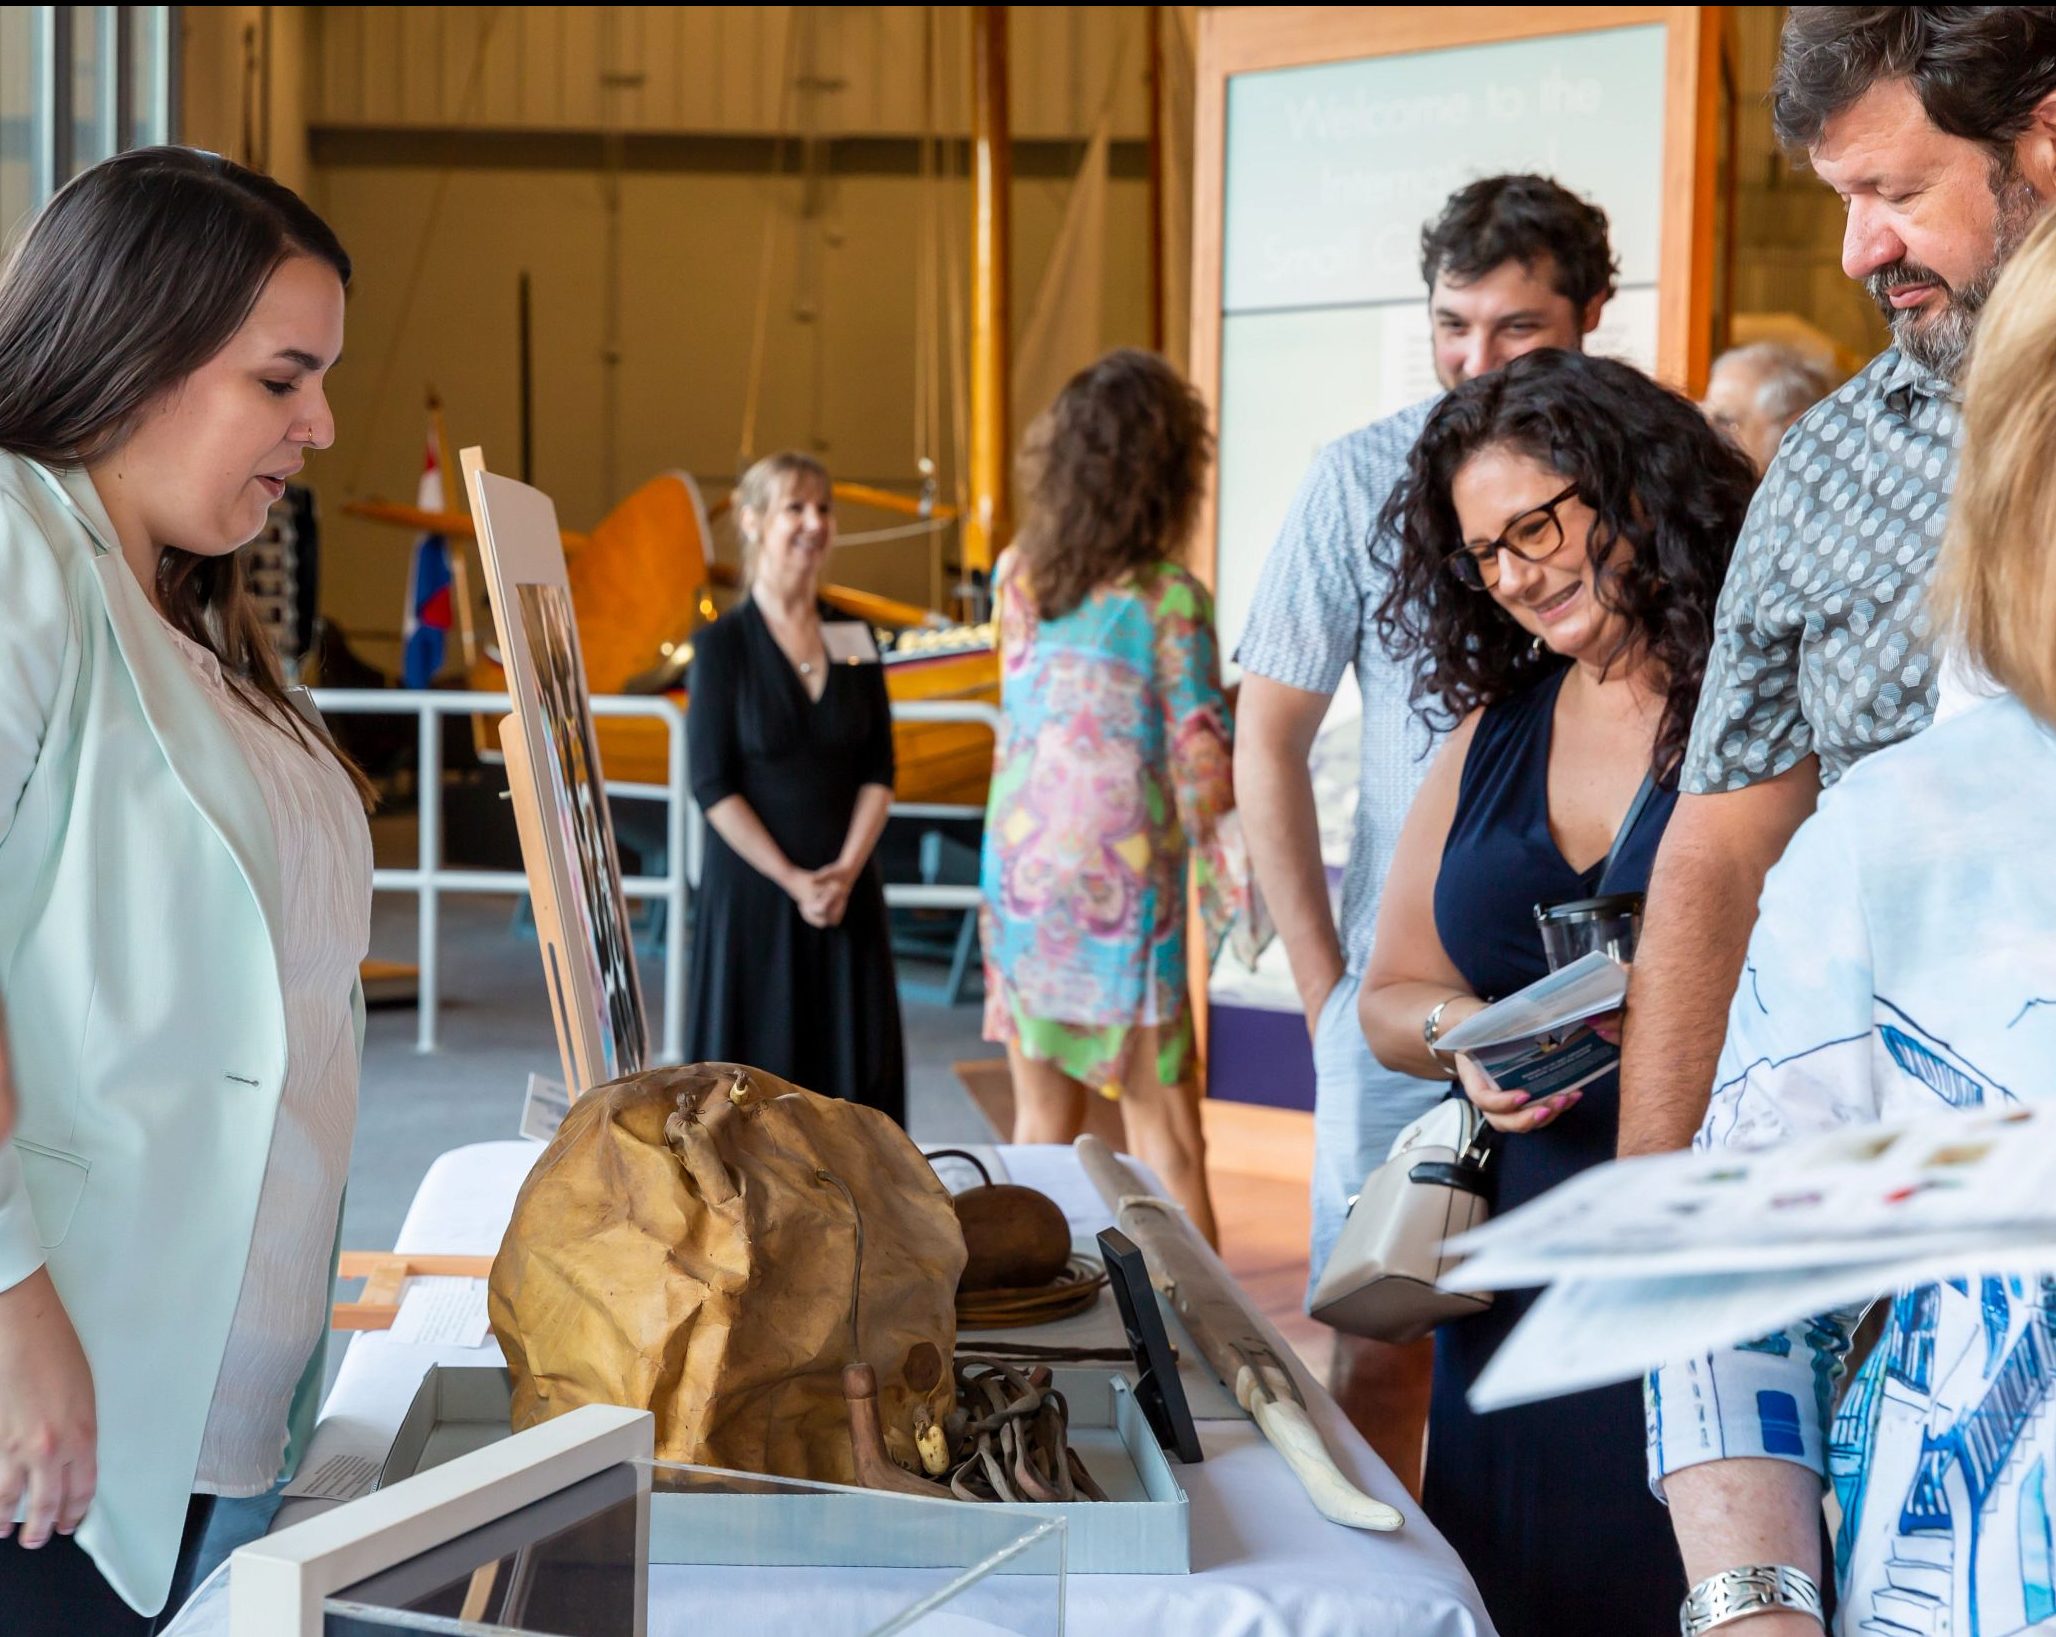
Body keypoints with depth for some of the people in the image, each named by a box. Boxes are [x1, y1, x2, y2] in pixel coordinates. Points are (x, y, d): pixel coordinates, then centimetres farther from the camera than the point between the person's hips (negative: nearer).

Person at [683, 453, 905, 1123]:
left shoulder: (855, 641, 7)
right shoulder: (722, 644, -5)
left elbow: (878, 771, 5)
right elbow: (712, 785, -9)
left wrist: (845, 871, -9)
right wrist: (793, 880, -14)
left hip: (847, 894, 4)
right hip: (752, 893, -4)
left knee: (853, 1078, 4)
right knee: (754, 1080, 0)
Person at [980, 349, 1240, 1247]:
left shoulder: (1015, 577, 2)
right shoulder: (1169, 599, -12)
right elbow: (1204, 771, -12)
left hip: (1018, 875, 5)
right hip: (1122, 889, -5)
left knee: (1041, 1128, 13)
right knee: (1164, 1136, 2)